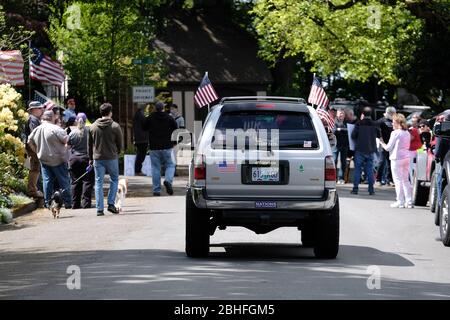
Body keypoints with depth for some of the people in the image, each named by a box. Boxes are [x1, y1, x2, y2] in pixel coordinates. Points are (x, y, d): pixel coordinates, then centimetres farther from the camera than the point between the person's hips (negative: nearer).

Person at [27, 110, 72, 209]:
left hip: (43, 159, 6)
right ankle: (67, 202, 2)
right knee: (64, 181, 2)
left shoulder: (37, 130, 5)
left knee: (47, 181, 11)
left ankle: (48, 202, 10)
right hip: (57, 160, -6)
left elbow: (30, 142, 15)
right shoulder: (54, 128, -17)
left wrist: (38, 152, 21)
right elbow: (65, 139, -18)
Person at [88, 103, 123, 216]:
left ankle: (99, 208, 2)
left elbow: (89, 144, 8)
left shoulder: (93, 127, 2)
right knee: (114, 180, 15)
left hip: (97, 159, 2)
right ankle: (111, 203, 5)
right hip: (112, 158, -2)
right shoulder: (115, 126, -7)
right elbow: (120, 143, -1)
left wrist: (91, 158, 17)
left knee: (99, 182, 5)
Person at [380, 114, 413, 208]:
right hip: (406, 157, 7)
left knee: (398, 180, -1)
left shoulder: (395, 133, -11)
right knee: (406, 180, 12)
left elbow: (388, 147, -9)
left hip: (397, 158, -7)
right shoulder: (407, 133, 11)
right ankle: (409, 201, 11)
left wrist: (382, 143, 10)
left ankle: (400, 202, -1)